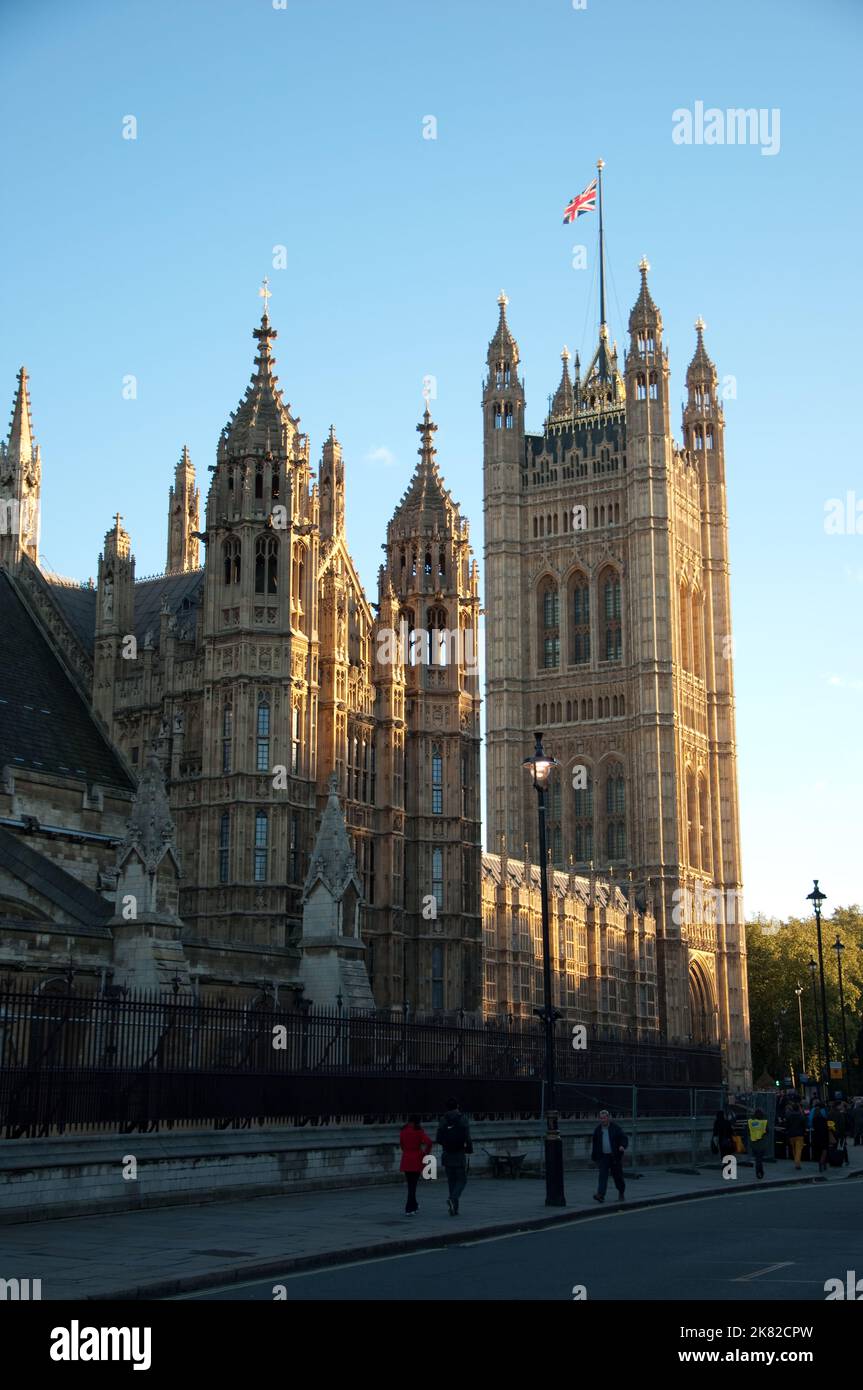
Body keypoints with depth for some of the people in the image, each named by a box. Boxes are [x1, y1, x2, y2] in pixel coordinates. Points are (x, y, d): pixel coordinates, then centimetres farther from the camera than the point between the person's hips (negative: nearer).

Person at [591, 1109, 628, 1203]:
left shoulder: (615, 1128, -2)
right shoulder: (598, 1130, 7)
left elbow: (624, 1138, -4)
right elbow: (595, 1144, 16)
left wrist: (623, 1146, -25)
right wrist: (594, 1157, 16)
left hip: (615, 1156, -2)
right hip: (603, 1156, 2)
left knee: (618, 1176, 6)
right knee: (603, 1175, -12)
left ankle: (621, 1194, 25)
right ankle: (600, 1194, -22)